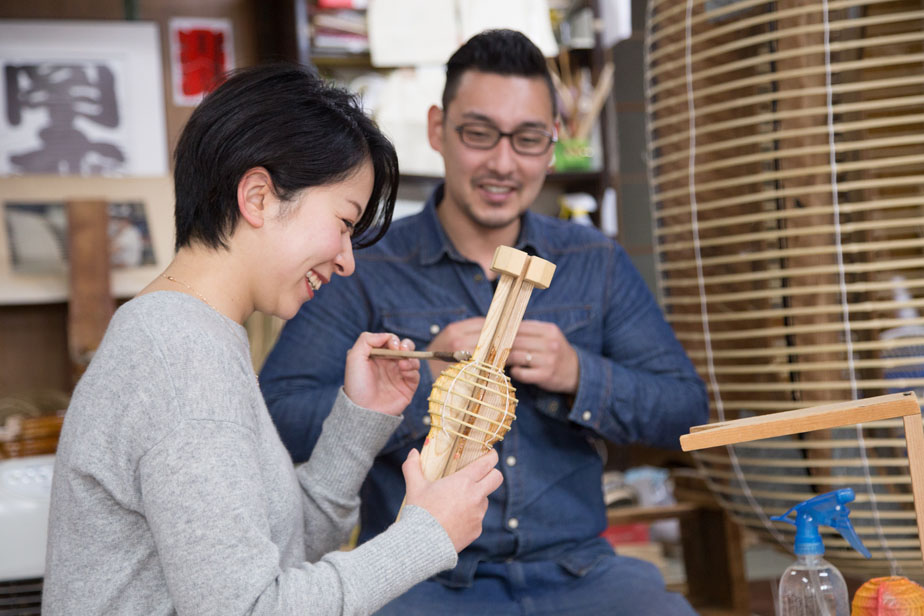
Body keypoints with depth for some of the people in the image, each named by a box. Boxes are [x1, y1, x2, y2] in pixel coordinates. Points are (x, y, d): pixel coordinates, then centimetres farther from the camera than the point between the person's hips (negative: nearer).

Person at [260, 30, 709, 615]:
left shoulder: (598, 264, 11)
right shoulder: (366, 271, 0)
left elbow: (686, 410, 6)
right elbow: (276, 416, -9)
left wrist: (579, 376, -11)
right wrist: (424, 379, -18)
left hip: (577, 569, 3)